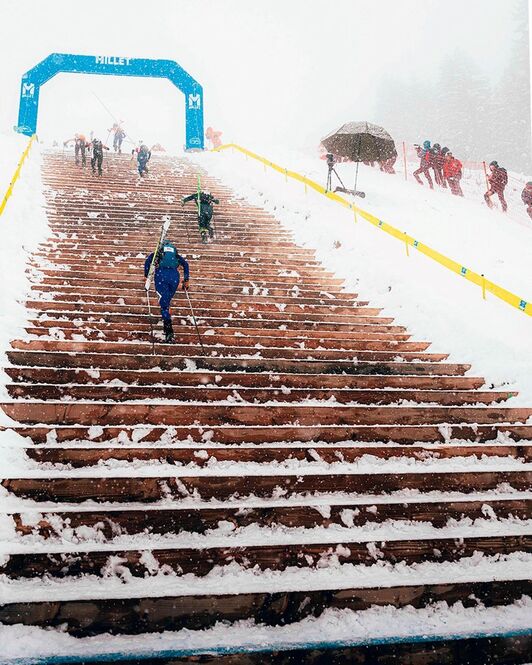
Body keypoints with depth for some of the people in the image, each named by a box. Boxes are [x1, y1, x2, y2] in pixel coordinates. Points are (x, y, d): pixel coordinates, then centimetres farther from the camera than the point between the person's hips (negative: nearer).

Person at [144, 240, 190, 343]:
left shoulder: (157, 253, 25)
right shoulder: (176, 254, 29)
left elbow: (148, 260, 8)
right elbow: (185, 264, 15)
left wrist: (146, 275, 11)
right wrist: (186, 280, 13)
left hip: (161, 274, -2)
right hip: (174, 275, 2)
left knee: (164, 304, -5)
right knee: (167, 301, 18)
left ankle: (169, 331, -20)